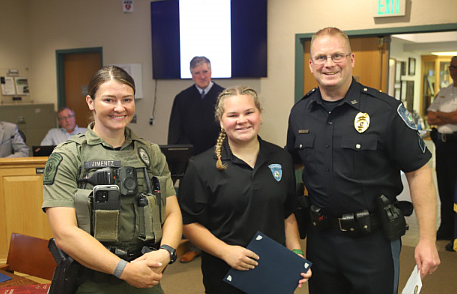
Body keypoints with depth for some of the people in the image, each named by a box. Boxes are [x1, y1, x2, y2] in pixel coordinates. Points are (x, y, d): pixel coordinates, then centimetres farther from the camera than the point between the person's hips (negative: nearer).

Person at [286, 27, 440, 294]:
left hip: (373, 240, -4)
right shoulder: (300, 113, 1)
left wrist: (427, 240, -12)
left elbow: (419, 172, -10)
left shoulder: (387, 110, -13)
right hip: (320, 236, 4)